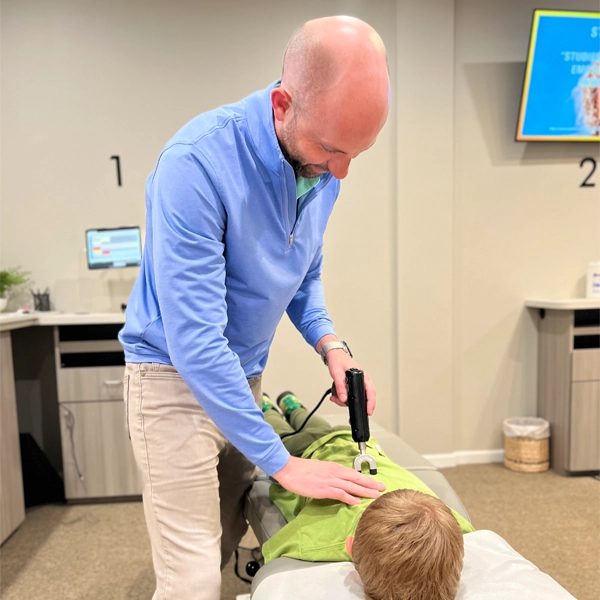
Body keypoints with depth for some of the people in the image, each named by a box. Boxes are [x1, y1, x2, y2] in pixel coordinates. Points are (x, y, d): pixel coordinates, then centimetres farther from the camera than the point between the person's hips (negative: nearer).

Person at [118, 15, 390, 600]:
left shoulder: (322, 162, -5)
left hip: (243, 374, 6)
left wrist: (330, 345, -8)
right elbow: (193, 340, -28)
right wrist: (282, 463, -23)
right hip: (174, 374, -6)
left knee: (228, 538, 18)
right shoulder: (196, 163, -27)